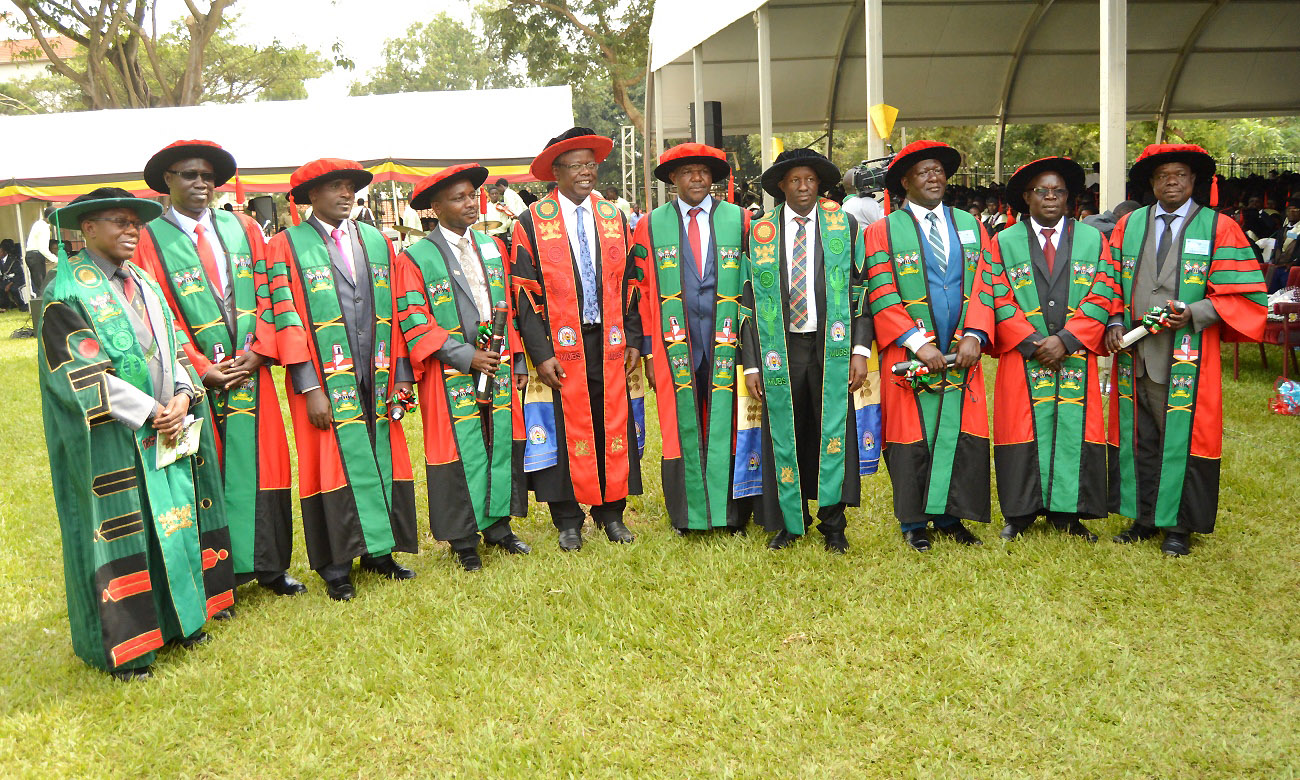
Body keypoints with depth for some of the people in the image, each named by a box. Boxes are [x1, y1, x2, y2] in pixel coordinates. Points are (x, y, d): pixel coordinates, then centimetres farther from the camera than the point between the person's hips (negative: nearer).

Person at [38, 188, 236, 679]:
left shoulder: (144, 283, 13)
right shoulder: (67, 291, -9)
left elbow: (173, 348, 11)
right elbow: (80, 372, -16)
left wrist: (183, 397, -8)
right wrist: (149, 411, -17)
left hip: (168, 433, 7)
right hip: (109, 442, -6)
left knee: (175, 521, 11)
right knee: (119, 532, 1)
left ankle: (176, 616, 26)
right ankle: (122, 643, 13)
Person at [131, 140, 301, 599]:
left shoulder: (243, 229, 9)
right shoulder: (150, 240, -2)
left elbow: (267, 295, 5)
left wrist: (257, 352, -8)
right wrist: (203, 370, -12)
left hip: (251, 372, 3)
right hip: (197, 378, -3)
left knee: (260, 465, 7)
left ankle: (268, 565, 20)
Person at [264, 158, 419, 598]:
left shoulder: (377, 242, 14)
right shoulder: (286, 246, 0)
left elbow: (397, 312, 12)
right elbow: (287, 319, -7)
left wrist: (402, 376, 5)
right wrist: (309, 388, -13)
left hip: (376, 379, 4)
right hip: (327, 383, -4)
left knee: (381, 460, 8)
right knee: (335, 464, -1)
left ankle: (379, 551, 22)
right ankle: (336, 567, 10)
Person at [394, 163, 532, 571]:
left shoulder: (492, 247, 11)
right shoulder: (415, 258, -6)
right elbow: (414, 322, -11)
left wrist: (518, 360, 9)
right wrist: (465, 356, -17)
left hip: (499, 367, 5)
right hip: (450, 374, -5)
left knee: (501, 442, 9)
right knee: (460, 449, 1)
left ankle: (497, 523, 25)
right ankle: (464, 539, 14)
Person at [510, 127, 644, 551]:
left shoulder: (614, 219, 11)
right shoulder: (531, 223, -1)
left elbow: (629, 285, 12)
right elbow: (526, 294, -4)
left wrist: (633, 340, 4)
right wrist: (541, 352, -11)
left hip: (610, 345, 3)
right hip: (560, 346, -3)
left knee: (613, 426, 6)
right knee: (565, 429, 1)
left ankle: (611, 512, 20)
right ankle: (568, 521, 14)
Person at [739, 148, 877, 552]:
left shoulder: (844, 225, 6)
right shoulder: (760, 232, 6)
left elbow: (861, 290, 4)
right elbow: (750, 300, 5)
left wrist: (861, 349, -6)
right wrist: (752, 363, 0)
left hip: (832, 348, 0)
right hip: (780, 349, 0)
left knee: (833, 434, 0)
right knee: (784, 436, 4)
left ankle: (833, 524, 15)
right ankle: (790, 522, 20)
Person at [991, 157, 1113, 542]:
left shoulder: (1093, 240, 10)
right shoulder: (1004, 242, 7)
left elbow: (1100, 299, 1)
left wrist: (1065, 339, -11)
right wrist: (1032, 343, -11)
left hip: (1076, 358, 1)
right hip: (1021, 359, -1)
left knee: (1072, 432, 1)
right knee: (1023, 433, 1)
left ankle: (1066, 513, 13)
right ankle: (1020, 513, 12)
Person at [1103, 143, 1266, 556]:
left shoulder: (1219, 227, 2)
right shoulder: (1128, 225, 12)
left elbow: (1243, 292, -2)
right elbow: (1111, 284, 13)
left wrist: (1194, 313, -16)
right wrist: (1114, 322, -4)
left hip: (1187, 356, -3)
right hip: (1134, 352, 3)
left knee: (1182, 437, 1)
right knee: (1138, 437, 9)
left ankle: (1179, 525, 13)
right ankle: (1144, 518, 21)